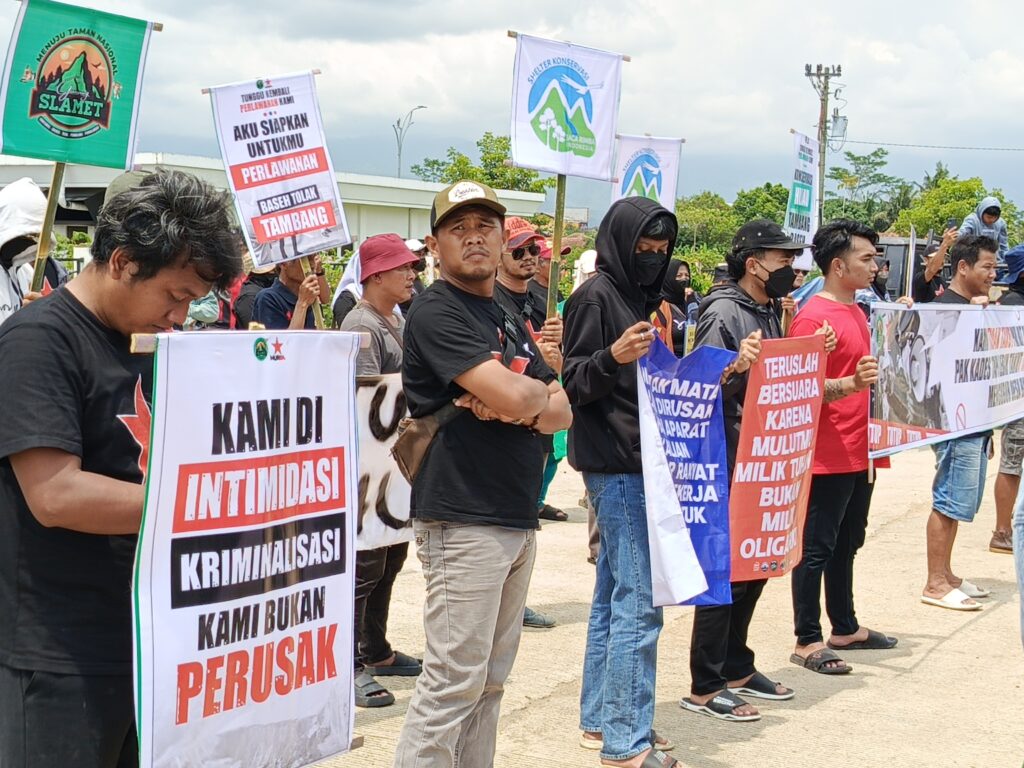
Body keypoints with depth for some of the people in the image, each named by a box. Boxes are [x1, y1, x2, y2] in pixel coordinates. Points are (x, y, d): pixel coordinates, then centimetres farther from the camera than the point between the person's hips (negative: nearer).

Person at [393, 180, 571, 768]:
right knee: (453, 682, -7)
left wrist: (520, 406, -9)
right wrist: (536, 392, 2)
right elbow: (512, 394, -21)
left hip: (519, 520, 8)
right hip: (464, 521, -8)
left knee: (491, 680, 13)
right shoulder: (437, 312, -9)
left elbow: (562, 412, 12)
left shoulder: (509, 321, 17)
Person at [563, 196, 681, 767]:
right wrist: (613, 356, -29)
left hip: (642, 463, 9)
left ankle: (600, 718, 22)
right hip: (616, 466, -9)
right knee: (639, 601, -9)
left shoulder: (643, 295, 16)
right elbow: (574, 384, -13)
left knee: (614, 594, 14)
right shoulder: (596, 296, -9)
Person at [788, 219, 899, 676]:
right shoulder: (814, 318, -16)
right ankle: (807, 641, 6)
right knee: (816, 549, -1)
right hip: (828, 457, -10)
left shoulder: (855, 312, 14)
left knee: (846, 544, 19)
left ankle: (845, 628, 30)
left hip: (859, 453, 10)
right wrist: (852, 385, -35)